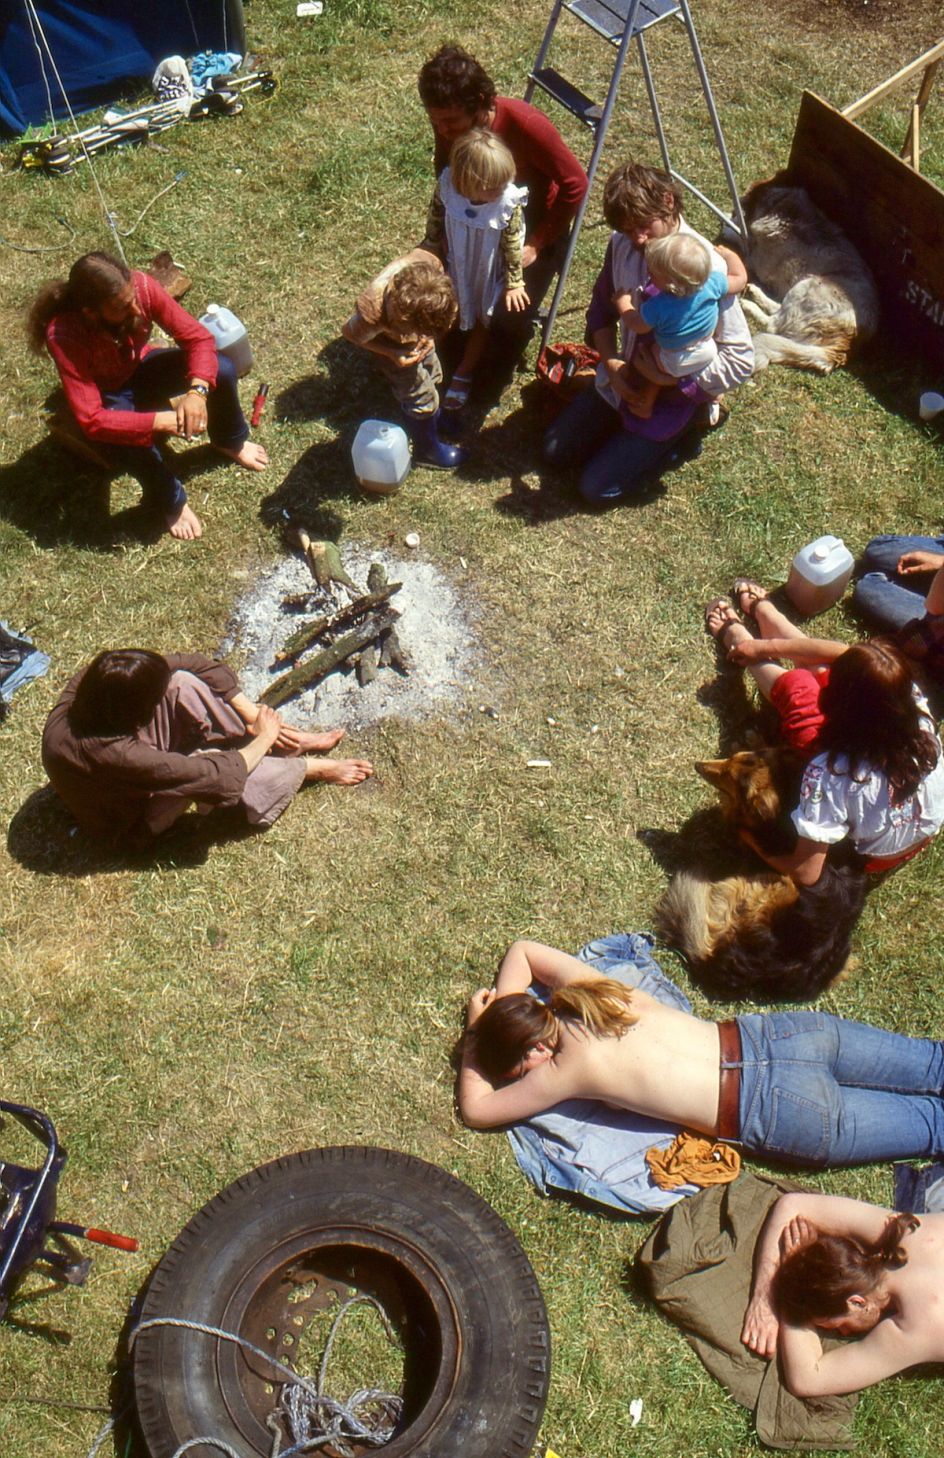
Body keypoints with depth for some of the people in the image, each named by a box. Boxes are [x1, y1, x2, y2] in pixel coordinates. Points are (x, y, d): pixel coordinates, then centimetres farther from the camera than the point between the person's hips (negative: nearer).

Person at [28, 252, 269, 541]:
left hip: (141, 367, 4)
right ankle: (171, 503, -2)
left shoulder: (141, 286, -30)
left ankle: (231, 441, 13)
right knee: (128, 444, -37)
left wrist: (197, 391, -42)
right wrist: (161, 421, -49)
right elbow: (91, 420, -41)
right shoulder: (63, 335, -39)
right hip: (106, 393, -4)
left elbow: (198, 337, -24)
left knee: (221, 369, -20)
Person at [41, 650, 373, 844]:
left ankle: (293, 740, -5)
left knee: (181, 683, -20)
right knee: (209, 762, -33)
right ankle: (308, 767, -4)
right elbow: (220, 776, -36)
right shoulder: (116, 757, -44)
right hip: (133, 822, -6)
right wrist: (263, 738, -19)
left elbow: (190, 664, -18)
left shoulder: (93, 682, -26)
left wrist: (252, 714, -19)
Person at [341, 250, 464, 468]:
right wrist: (392, 354, -24)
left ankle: (434, 419, 57)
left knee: (432, 377, 27)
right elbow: (348, 332, -21)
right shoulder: (373, 315, -45)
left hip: (412, 324, 5)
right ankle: (428, 449, 39)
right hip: (389, 341, -5)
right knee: (421, 396, 12)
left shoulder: (429, 262, -39)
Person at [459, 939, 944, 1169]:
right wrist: (501, 1013, 10)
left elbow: (476, 1110, -3)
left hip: (791, 1114, -6)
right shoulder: (584, 987, 0)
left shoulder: (562, 1070, -15)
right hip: (783, 1034, 6)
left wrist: (474, 1031, 7)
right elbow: (523, 948, 19)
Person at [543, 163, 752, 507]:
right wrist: (612, 364, -11)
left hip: (673, 398, -6)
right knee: (556, 451, 7)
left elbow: (740, 360, -22)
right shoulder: (621, 245, -9)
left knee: (598, 489, -9)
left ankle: (677, 434, 9)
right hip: (622, 380, 6)